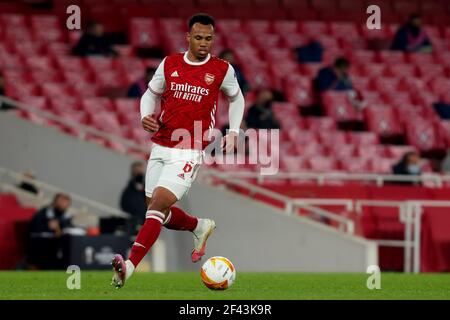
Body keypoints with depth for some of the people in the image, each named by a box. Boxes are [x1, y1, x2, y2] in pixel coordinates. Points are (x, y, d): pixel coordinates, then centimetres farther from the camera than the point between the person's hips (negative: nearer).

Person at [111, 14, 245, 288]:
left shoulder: (222, 70, 0)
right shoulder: (169, 64, 5)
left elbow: (236, 98, 17)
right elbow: (151, 94, 17)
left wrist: (233, 132, 7)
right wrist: (146, 116, -4)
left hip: (190, 152, -5)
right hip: (160, 148, 5)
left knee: (158, 204, -20)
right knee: (158, 211, 11)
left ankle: (130, 266, -26)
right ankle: (200, 227, 40)